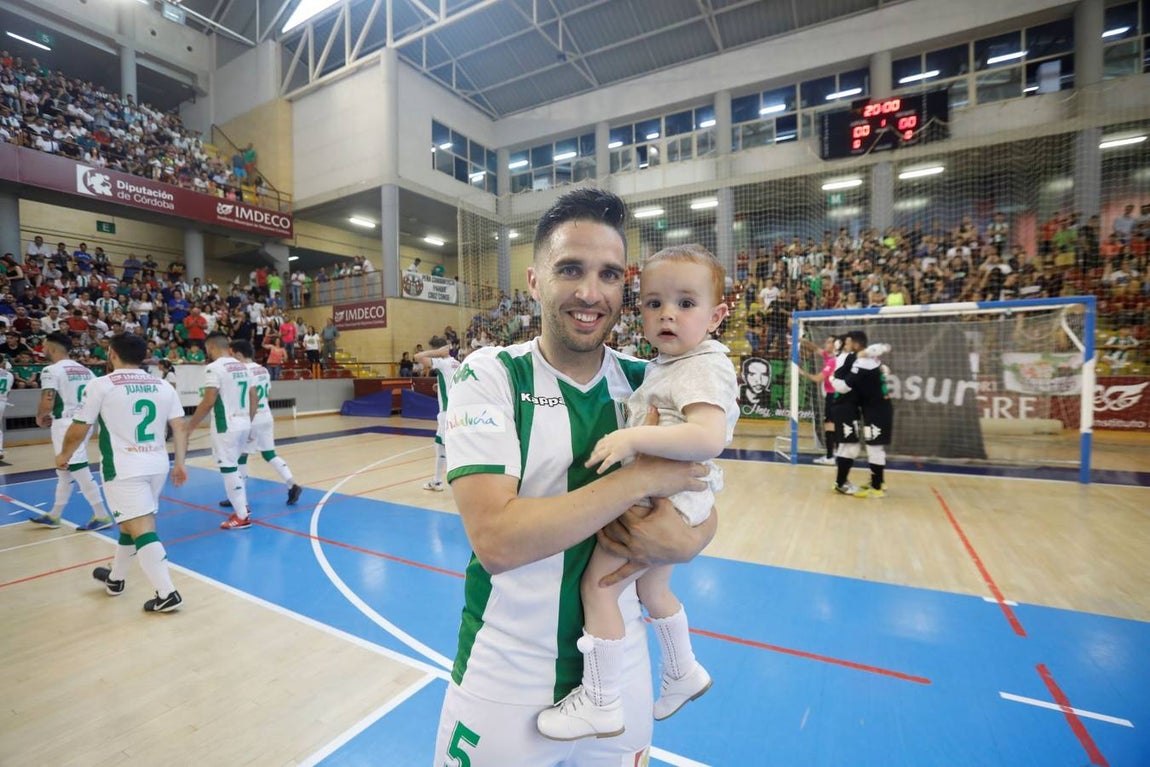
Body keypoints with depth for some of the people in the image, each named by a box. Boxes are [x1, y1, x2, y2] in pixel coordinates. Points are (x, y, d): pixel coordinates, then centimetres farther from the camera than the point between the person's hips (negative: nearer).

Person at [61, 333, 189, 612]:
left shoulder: (101, 385, -6)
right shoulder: (163, 386, 6)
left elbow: (78, 431, -1)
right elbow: (179, 427, 3)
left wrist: (64, 456, 18)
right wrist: (180, 463, 8)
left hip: (124, 469, -6)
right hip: (157, 466, 6)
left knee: (142, 529, -7)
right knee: (130, 524, 23)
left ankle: (167, 594, -10)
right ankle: (115, 579, 42)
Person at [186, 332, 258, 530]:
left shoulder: (214, 367, -13)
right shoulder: (243, 367, 11)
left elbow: (209, 401, -19)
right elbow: (253, 400, 14)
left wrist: (191, 425, -9)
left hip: (225, 426, -8)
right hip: (243, 424, 8)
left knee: (228, 469, 1)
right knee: (234, 466, 23)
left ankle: (242, 517, 7)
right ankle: (243, 506, 32)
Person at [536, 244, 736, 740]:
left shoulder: (702, 368, -20)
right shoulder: (664, 364, 9)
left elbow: (709, 438, -36)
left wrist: (633, 438, -39)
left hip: (668, 500, -10)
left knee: (598, 584, -7)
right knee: (651, 588, 25)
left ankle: (601, 703, 13)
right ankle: (683, 674, 48)